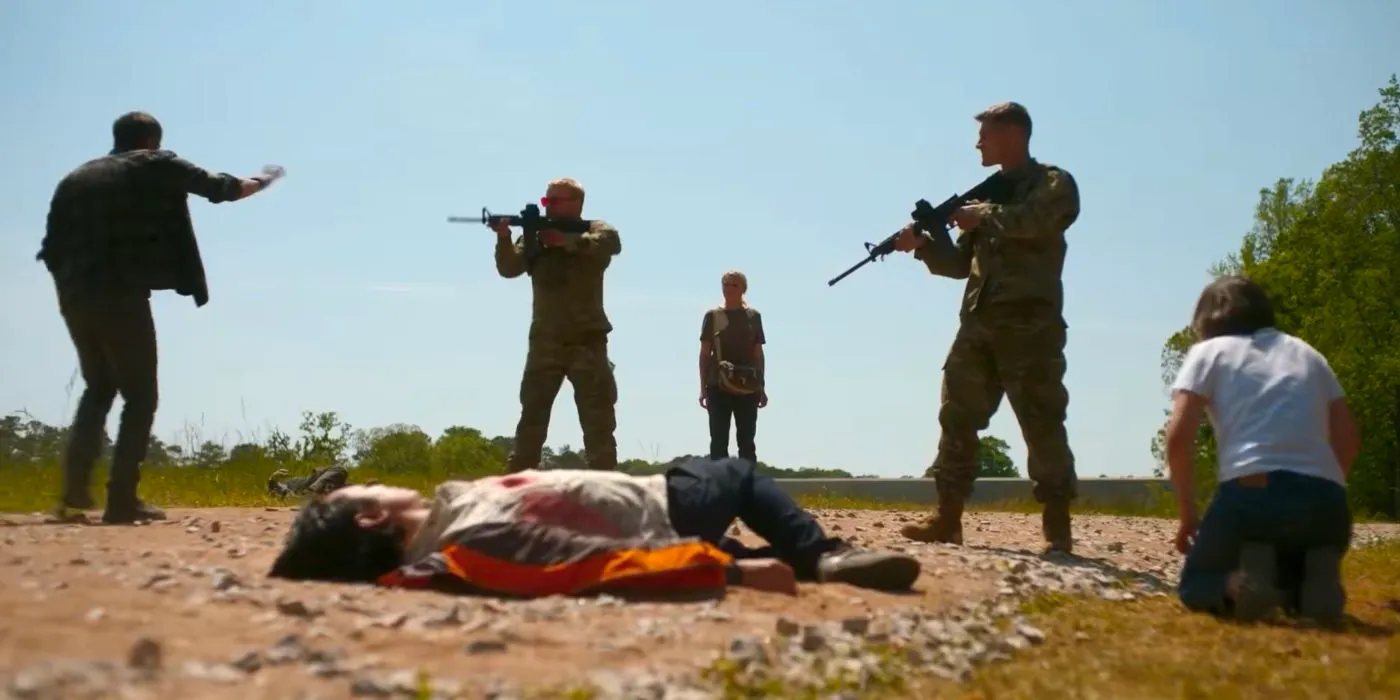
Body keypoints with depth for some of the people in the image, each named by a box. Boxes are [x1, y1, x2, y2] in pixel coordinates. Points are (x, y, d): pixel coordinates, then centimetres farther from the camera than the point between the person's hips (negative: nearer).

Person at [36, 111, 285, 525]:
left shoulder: (74, 179, 18)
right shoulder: (156, 166, 4)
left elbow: (51, 250, 13)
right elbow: (217, 187, 12)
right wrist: (259, 182, 29)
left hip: (75, 300, 6)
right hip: (122, 298, -6)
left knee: (98, 389, 22)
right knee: (140, 396, 3)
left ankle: (74, 493, 16)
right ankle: (122, 500, -3)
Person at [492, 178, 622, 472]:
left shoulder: (596, 230, 3)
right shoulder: (535, 234, 8)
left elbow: (610, 242, -19)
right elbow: (509, 269, -5)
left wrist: (565, 240, -25)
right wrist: (504, 238, -23)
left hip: (587, 342, -2)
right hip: (545, 343, 2)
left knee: (598, 423, 1)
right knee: (531, 420, 5)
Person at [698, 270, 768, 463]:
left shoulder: (753, 316, 7)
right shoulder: (713, 315, 3)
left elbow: (758, 354, 9)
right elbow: (705, 354, 4)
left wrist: (762, 387, 5)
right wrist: (703, 388, -1)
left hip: (747, 387, 1)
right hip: (718, 386, -1)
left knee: (746, 440, 5)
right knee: (719, 441, 1)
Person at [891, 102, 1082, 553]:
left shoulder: (1054, 184, 4)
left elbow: (1034, 220, -20)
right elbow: (961, 263, 18)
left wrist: (983, 216, -9)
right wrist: (923, 245, 3)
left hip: (1030, 325, -7)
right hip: (978, 324, 7)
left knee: (1042, 426, -6)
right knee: (957, 418, 3)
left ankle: (1058, 528, -1)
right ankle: (947, 518, 7)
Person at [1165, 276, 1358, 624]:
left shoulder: (1208, 351, 13)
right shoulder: (1309, 354, 27)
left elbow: (1178, 437, 0)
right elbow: (1348, 439, 20)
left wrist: (1188, 514, 10)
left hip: (1252, 493, -3)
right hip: (1327, 502, 4)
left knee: (1196, 585, 22)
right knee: (1303, 579, 34)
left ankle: (1237, 584, -13)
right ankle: (1316, 576, -3)